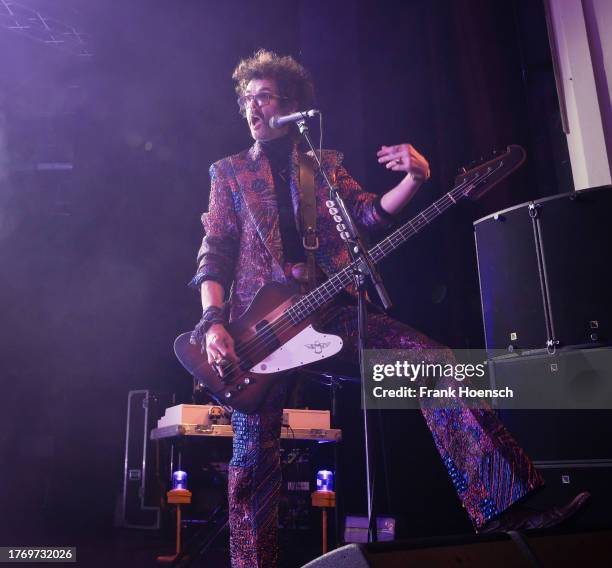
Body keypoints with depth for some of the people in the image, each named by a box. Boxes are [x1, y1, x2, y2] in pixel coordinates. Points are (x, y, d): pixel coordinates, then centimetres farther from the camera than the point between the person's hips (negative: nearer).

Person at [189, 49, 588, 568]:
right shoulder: (228, 172, 14)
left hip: (335, 310, 2)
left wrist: (414, 179, -14)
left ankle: (501, 505, -11)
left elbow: (370, 214, 6)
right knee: (254, 452, -9)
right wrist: (215, 324, -10)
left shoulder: (327, 164, 19)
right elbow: (215, 252, 6)